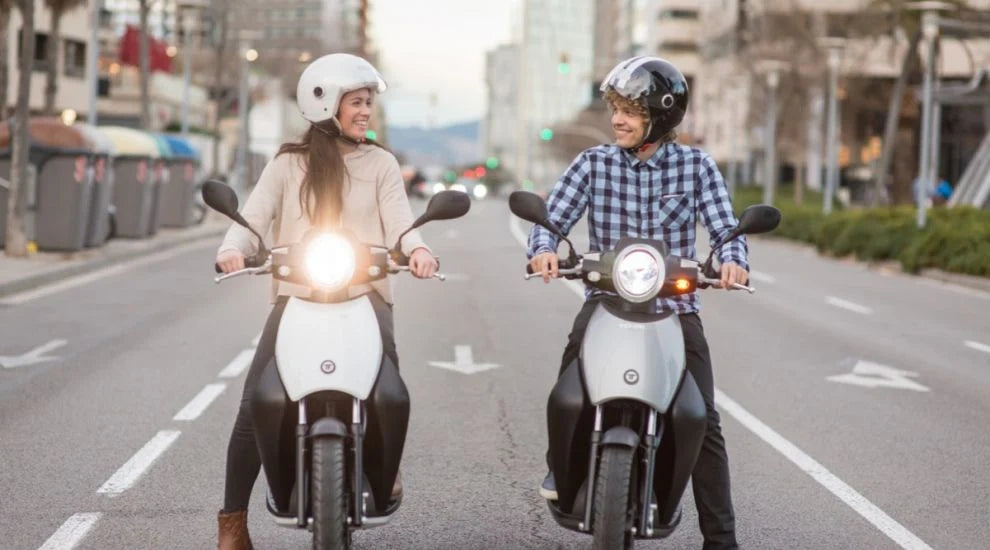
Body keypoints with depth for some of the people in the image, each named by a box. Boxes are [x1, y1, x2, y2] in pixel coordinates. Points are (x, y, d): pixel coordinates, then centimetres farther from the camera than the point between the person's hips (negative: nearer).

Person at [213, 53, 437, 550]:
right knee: (255, 408, -13)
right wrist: (233, 248, -21)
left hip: (364, 295, 0)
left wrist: (417, 249, -24)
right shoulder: (288, 164, 12)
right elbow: (254, 215, 1)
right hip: (295, 295, 0)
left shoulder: (380, 163, 12)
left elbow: (399, 221, -1)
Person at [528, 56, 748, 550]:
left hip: (675, 306, 0)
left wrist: (732, 260, -27)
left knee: (703, 424, -5)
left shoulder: (696, 167, 1)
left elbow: (725, 227, -5)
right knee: (578, 349, -30)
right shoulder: (593, 164, 2)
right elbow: (550, 218, -3)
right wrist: (543, 249, -26)